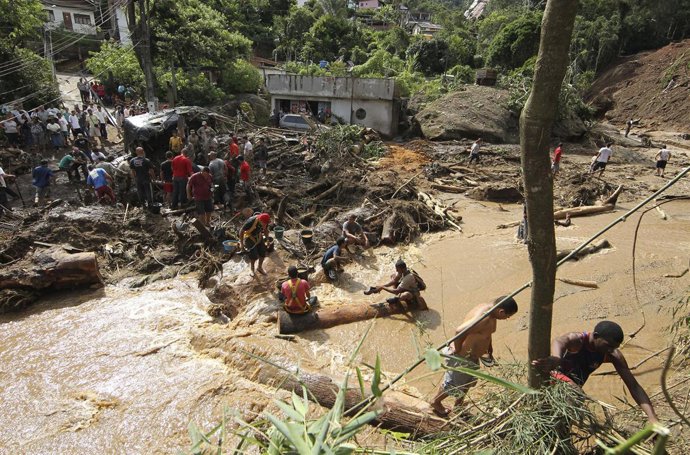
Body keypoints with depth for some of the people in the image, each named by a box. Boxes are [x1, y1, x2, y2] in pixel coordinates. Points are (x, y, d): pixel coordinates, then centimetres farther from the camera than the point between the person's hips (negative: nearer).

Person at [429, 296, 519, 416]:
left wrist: (489, 346, 16)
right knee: (453, 384, 15)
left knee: (468, 382, 28)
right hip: (461, 357, -9)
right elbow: (460, 331, -48)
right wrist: (457, 350, -32)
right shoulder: (483, 318, -37)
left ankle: (458, 406, 50)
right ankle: (436, 402, 41)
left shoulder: (489, 309, -6)